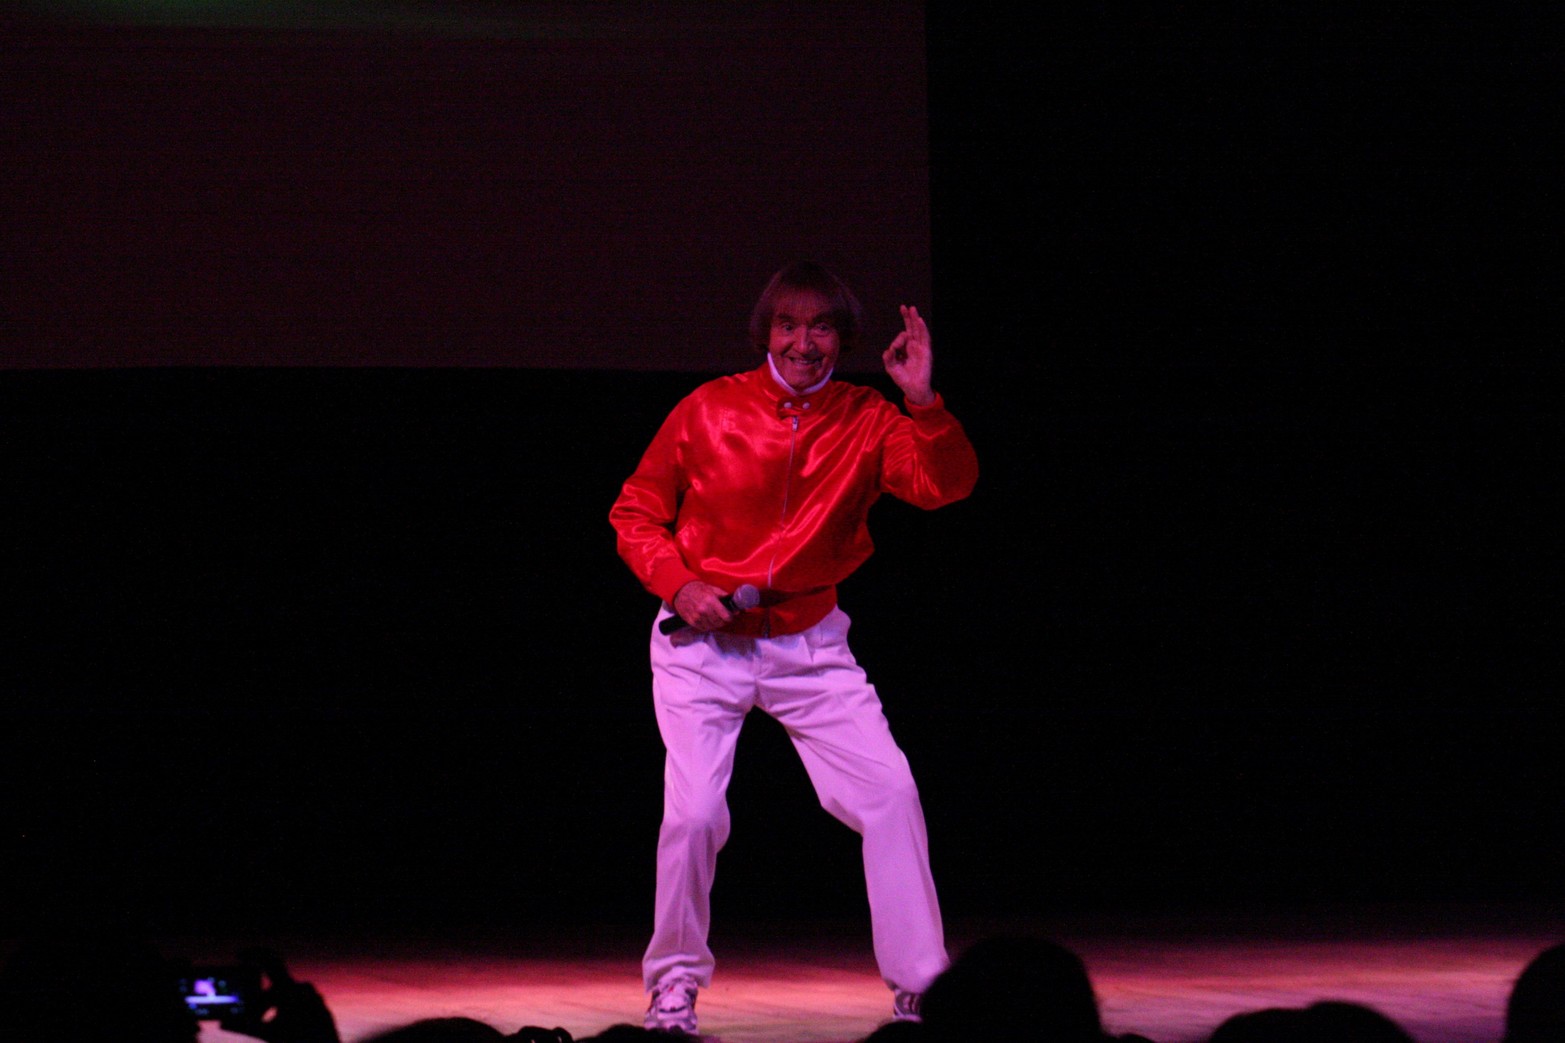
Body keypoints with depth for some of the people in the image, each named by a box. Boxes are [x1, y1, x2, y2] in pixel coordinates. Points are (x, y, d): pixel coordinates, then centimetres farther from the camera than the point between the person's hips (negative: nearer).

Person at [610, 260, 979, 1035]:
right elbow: (635, 513, 2)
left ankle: (921, 985, 1)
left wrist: (924, 402, -30)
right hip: (703, 643, -2)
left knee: (890, 792, -9)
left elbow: (944, 485, -16)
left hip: (809, 646, 2)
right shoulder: (708, 411, -6)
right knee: (694, 810, -13)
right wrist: (677, 581, -14)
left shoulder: (865, 421, -1)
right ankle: (674, 984, 9)